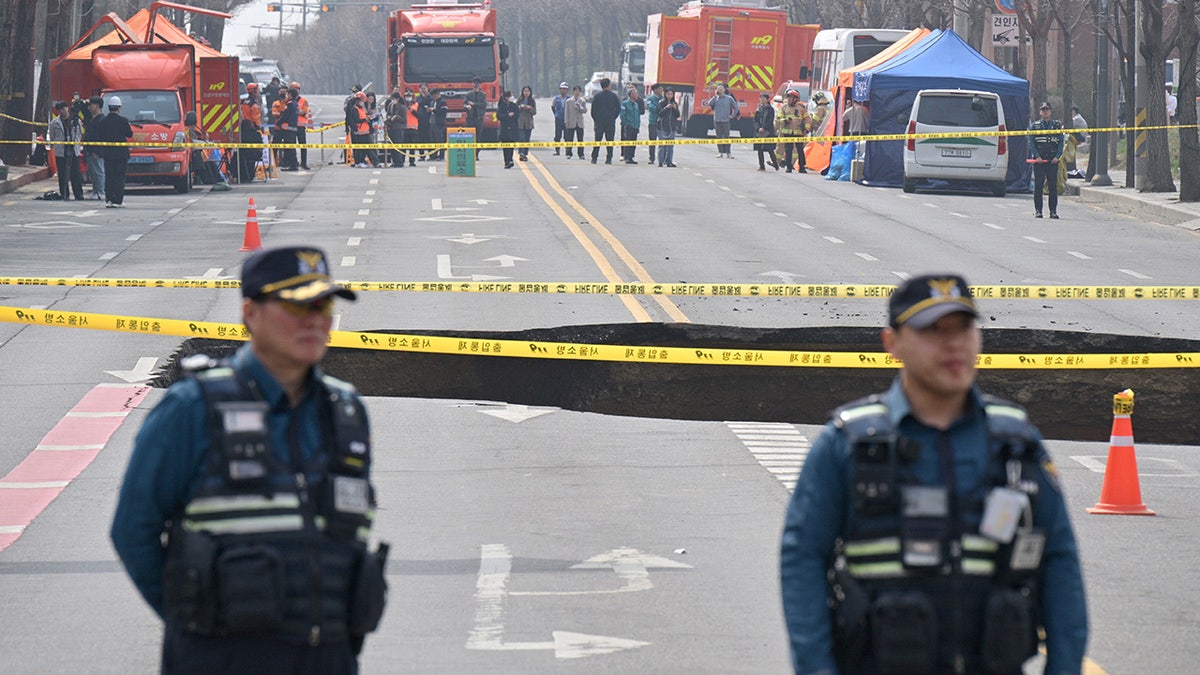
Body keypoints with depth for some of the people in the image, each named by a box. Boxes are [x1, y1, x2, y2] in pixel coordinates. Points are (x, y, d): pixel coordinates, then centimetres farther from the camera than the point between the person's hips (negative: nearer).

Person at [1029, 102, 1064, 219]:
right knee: (1038, 185, -1)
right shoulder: (1034, 126, 8)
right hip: (1039, 160, 0)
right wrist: (1037, 156, -11)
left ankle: (1053, 211, 0)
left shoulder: (1057, 125, 9)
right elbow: (1031, 143, 2)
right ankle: (1037, 210, 3)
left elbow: (1061, 143, 6)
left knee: (1053, 186, -2)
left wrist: (1057, 156, -8)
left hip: (1053, 160, 0)